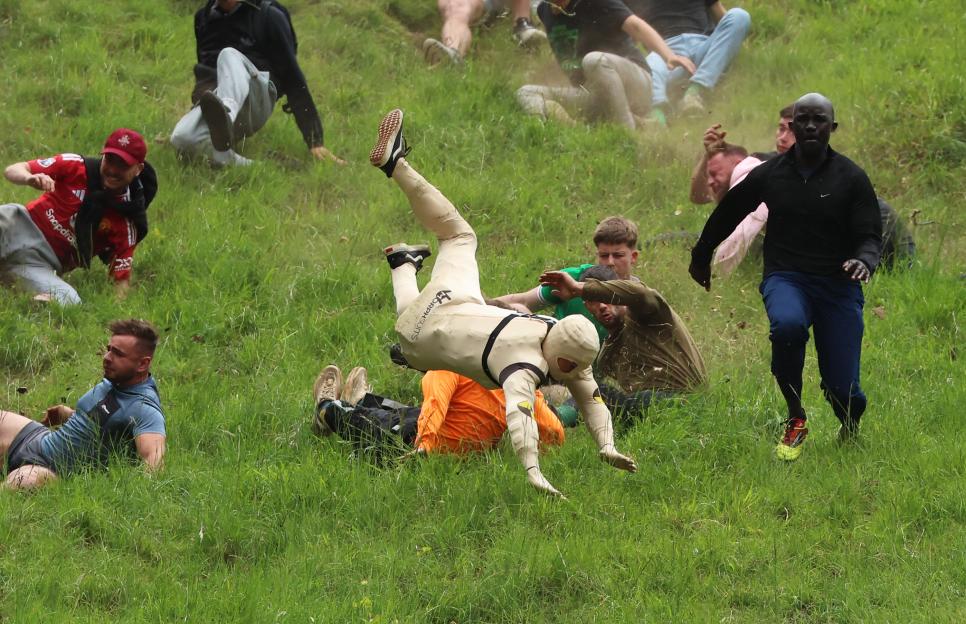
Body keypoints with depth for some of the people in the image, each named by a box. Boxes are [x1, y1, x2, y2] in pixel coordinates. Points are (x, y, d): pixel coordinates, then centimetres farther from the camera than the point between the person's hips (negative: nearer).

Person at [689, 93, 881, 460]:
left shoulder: (851, 178, -1)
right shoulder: (769, 175, 3)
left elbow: (870, 236, -3)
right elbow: (726, 215, 19)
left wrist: (865, 261, -27)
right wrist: (700, 257, 31)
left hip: (837, 285, 0)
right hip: (785, 278, 0)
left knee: (841, 389, -8)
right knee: (787, 324, -37)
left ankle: (850, 427, 32)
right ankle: (795, 421, -17)